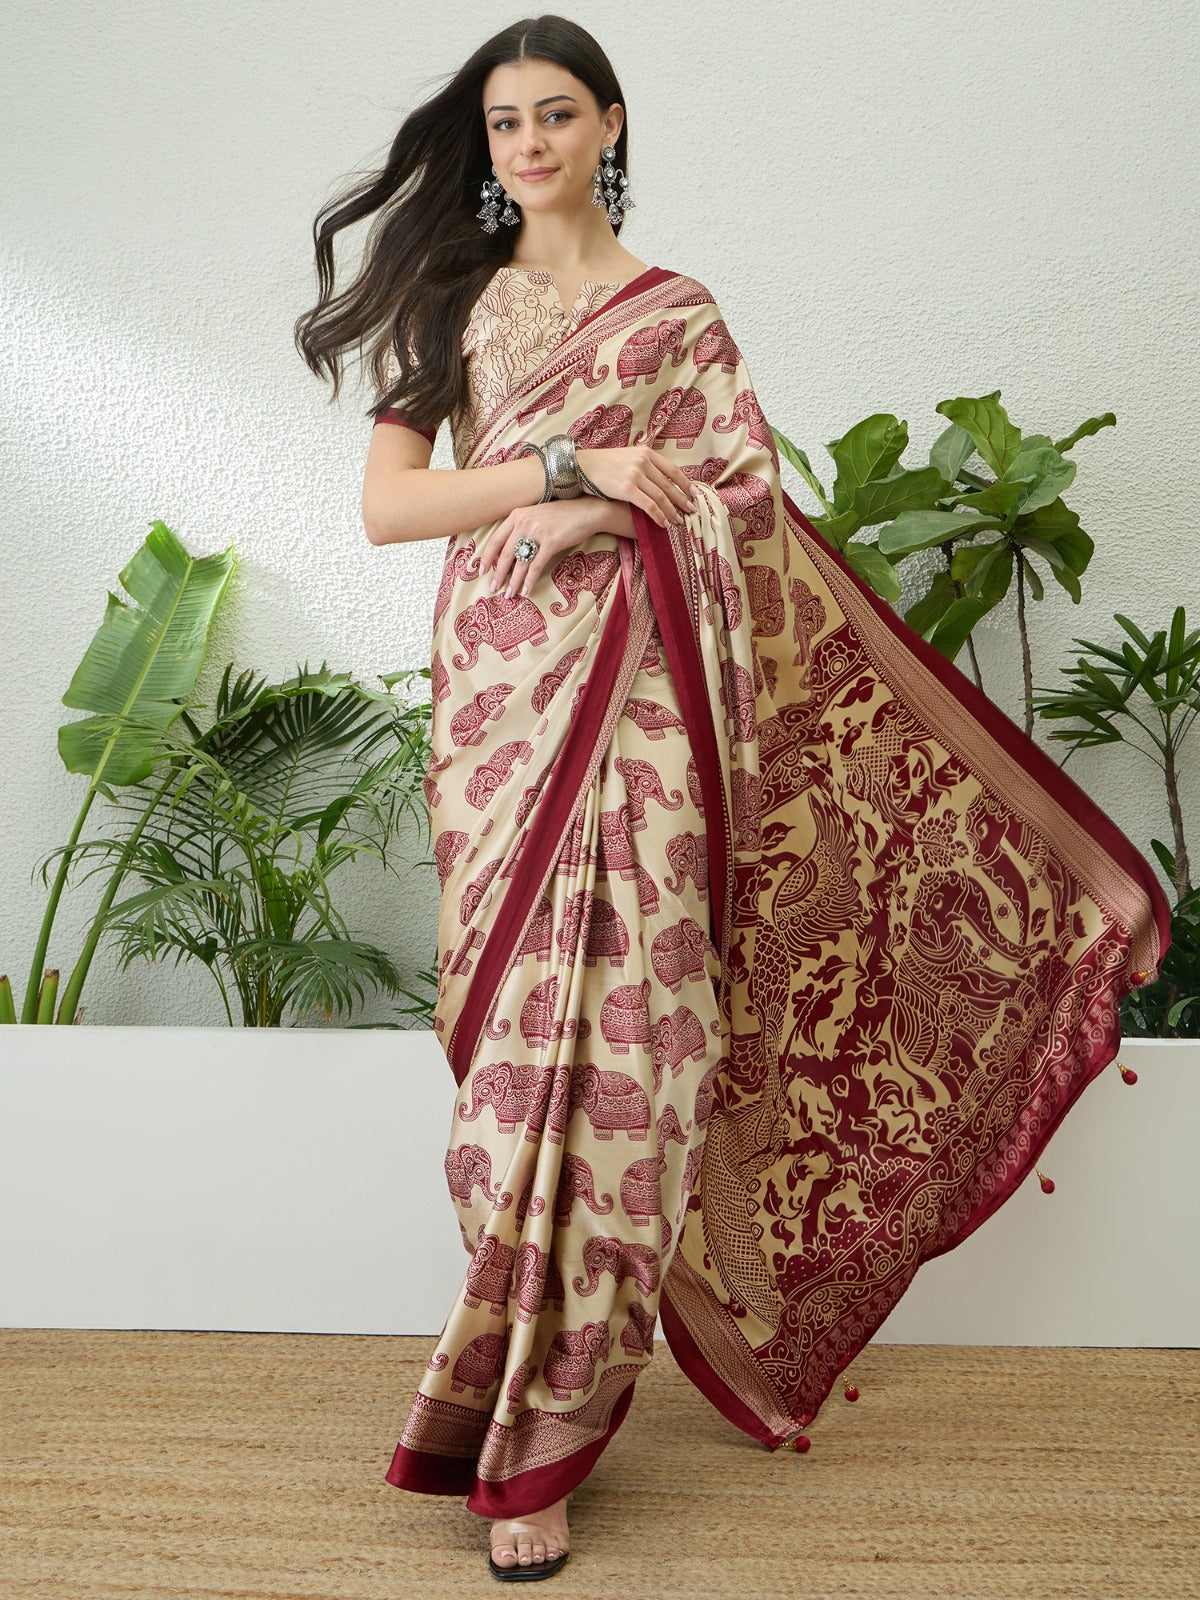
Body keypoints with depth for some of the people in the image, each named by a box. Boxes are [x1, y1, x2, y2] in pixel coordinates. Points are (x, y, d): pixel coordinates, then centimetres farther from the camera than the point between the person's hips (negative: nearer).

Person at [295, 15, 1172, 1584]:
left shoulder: (678, 314, 12)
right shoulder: (449, 301, 14)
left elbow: (744, 515, 2)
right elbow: (386, 505, 1)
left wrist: (592, 518, -11)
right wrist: (576, 465, -9)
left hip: (642, 696, -1)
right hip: (499, 693, 2)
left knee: (615, 1033, -8)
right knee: (520, 1030, -1)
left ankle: (540, 1432, -1)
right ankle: (539, 1393, 15)